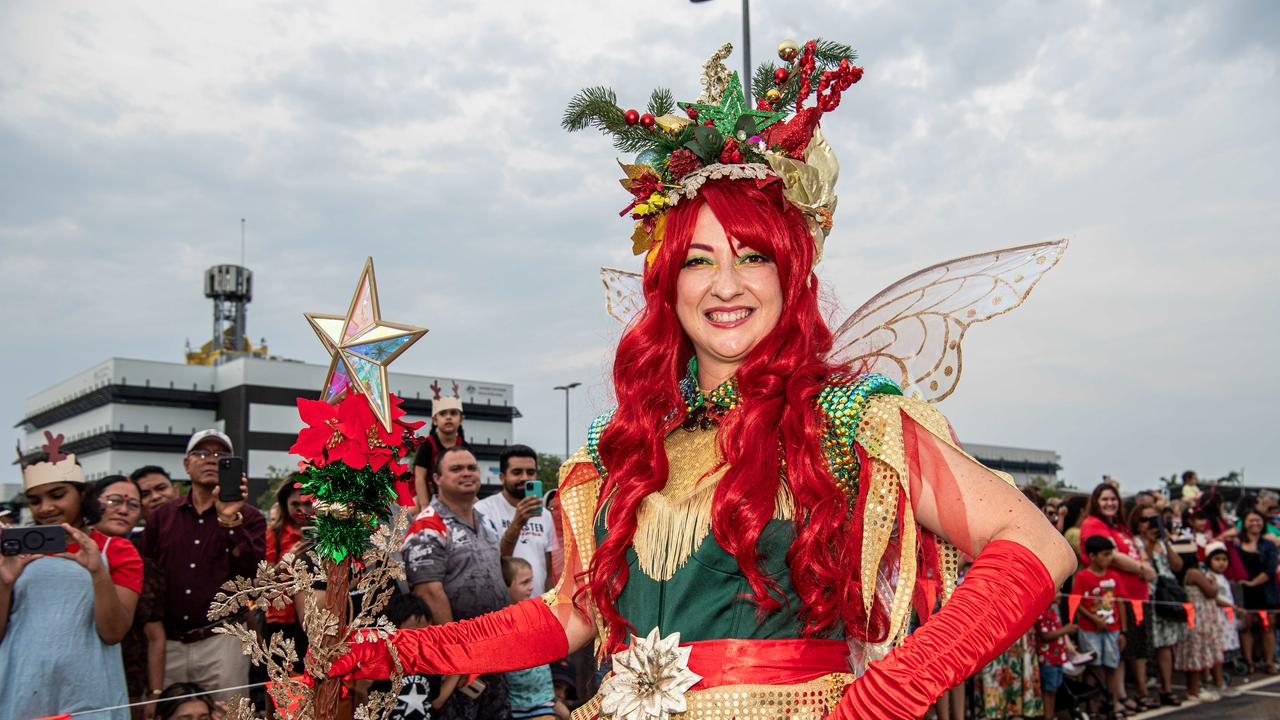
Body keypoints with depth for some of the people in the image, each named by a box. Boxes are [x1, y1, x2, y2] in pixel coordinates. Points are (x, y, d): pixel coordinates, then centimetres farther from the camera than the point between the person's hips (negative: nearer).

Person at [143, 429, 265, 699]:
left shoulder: (248, 517, 4)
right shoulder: (162, 516, 12)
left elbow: (256, 572, -11)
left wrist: (230, 519, -19)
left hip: (221, 642, -2)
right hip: (167, 644, 2)